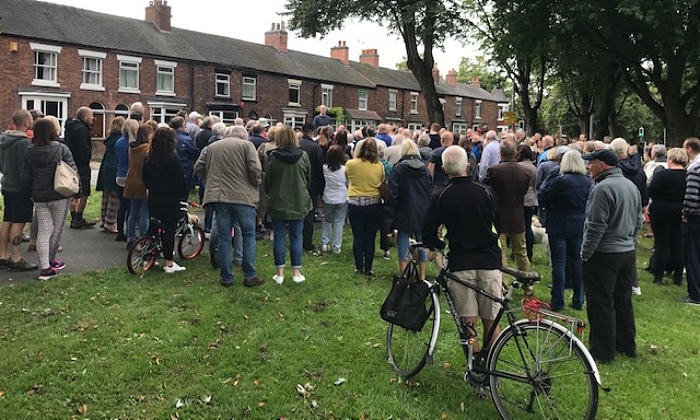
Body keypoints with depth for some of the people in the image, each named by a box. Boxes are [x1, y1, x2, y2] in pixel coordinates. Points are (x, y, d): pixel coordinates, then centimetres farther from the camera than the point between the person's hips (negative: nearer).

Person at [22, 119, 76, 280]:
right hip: (59, 195, -3)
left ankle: (45, 267, -1)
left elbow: (25, 176, 4)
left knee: (44, 230, 5)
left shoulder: (29, 152, 3)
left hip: (39, 196, 4)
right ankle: (51, 261, 21)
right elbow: (73, 170, -10)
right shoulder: (61, 148, -9)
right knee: (57, 229, 11)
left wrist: (31, 193, 17)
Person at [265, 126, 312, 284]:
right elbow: (309, 179, 6)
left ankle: (280, 272, 10)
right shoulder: (303, 156, -6)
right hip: (298, 203, 1)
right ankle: (296, 272, 11)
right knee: (296, 237, 8)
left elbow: (267, 181, -2)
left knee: (279, 236, 7)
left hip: (278, 203, -1)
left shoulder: (274, 157, -11)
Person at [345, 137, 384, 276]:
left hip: (355, 204, 0)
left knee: (358, 238, 9)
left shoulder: (350, 164, -8)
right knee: (370, 239, 7)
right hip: (374, 204, 0)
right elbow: (382, 184, 5)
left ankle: (359, 267, 15)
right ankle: (368, 269, 13)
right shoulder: (379, 166, -8)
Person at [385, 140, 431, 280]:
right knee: (422, 245, 10)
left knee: (403, 246, 3)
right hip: (422, 213, 4)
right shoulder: (424, 169, 4)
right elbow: (430, 192, 9)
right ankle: (422, 277, 17)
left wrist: (390, 212, -2)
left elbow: (392, 193, -10)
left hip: (404, 214, -3)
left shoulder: (398, 168, -8)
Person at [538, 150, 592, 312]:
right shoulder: (588, 182, 2)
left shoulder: (560, 181, -15)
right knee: (577, 263, 13)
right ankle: (578, 301, 20)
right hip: (579, 227, 5)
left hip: (559, 227, -5)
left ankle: (557, 303, 4)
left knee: (559, 263, 0)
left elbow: (542, 200, -11)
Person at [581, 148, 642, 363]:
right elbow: (638, 221, 18)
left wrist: (586, 252, -13)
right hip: (628, 253, 9)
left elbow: (596, 226, -21)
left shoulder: (603, 188, -19)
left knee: (601, 304, 0)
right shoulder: (631, 186, 11)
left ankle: (603, 351, 6)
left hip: (604, 255, -9)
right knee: (623, 301, 17)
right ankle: (626, 346, 28)